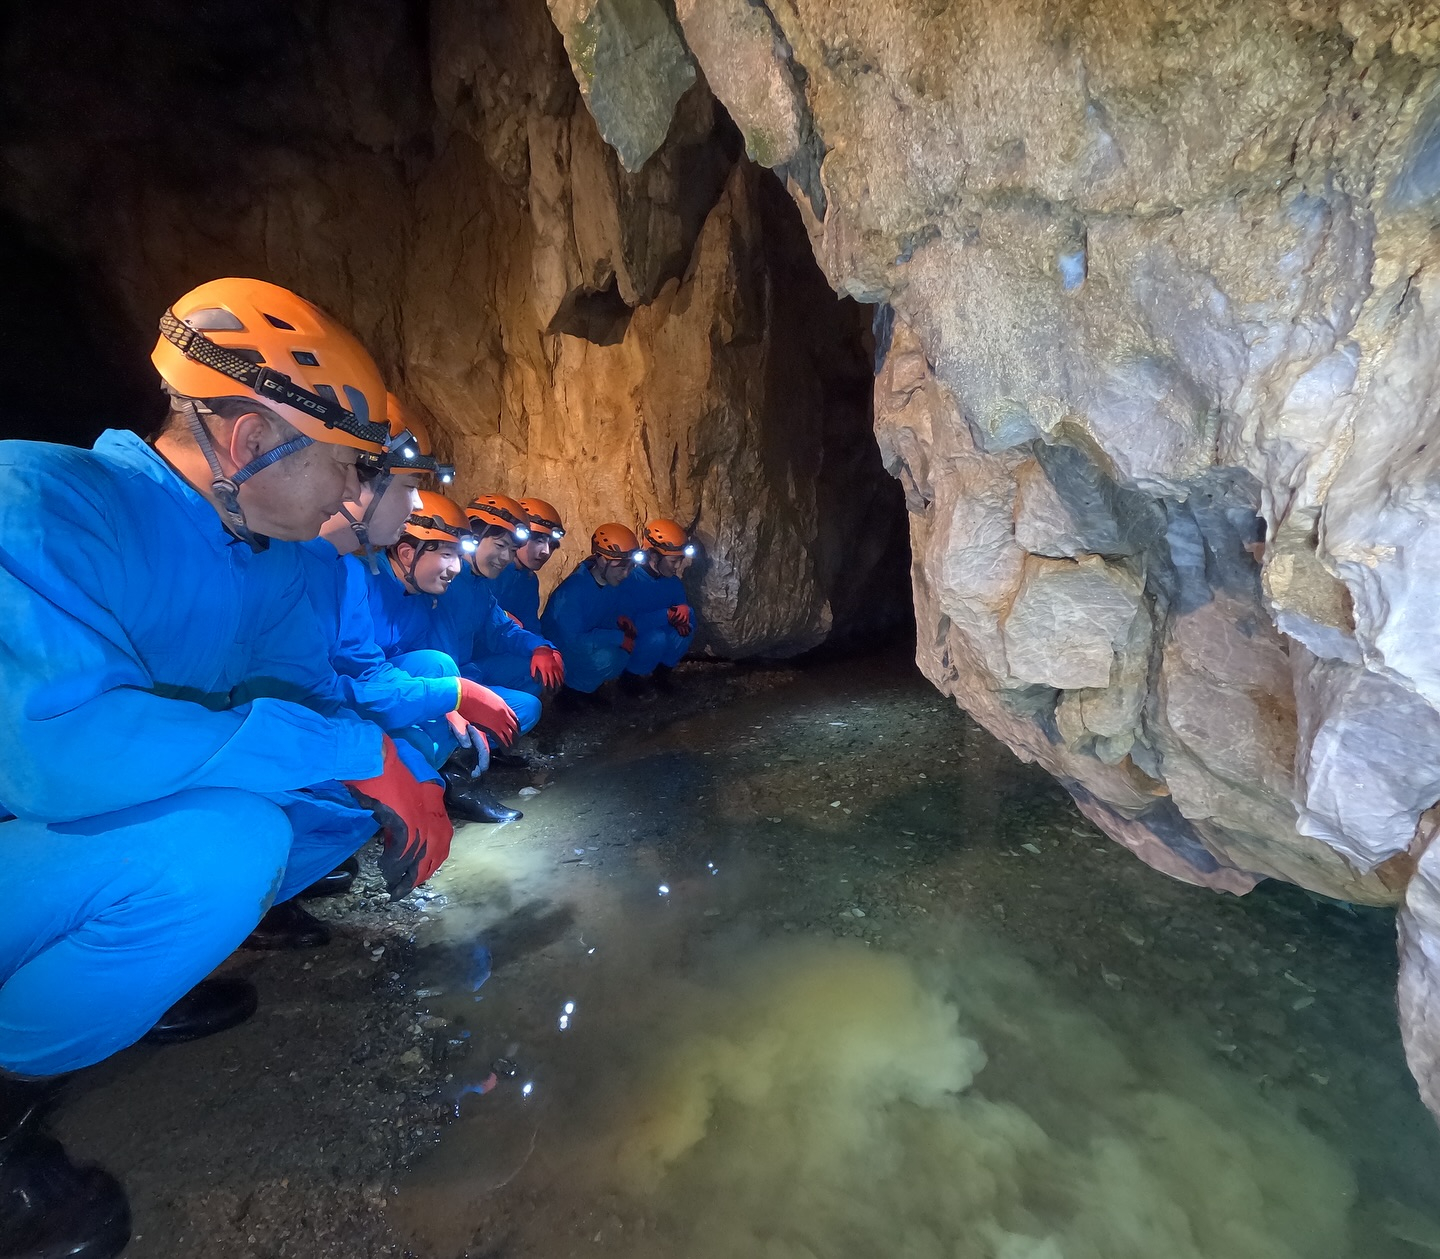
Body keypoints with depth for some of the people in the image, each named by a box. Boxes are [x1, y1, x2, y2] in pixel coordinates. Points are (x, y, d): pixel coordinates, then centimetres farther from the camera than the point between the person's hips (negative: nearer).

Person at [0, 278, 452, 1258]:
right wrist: (359, 748, -36)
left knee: (352, 786, 1)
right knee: (215, 842, -33)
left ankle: (114, 973, 12)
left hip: (84, 835, 8)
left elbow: (313, 683, 10)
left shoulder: (268, 561, -1)